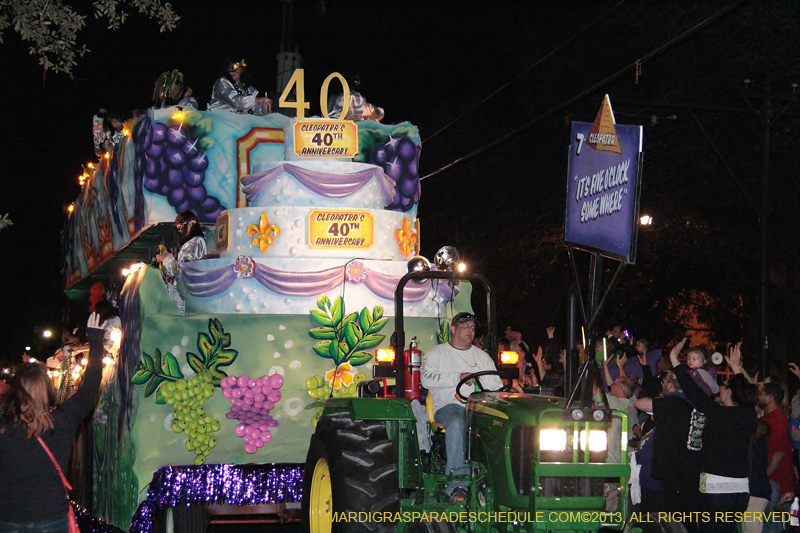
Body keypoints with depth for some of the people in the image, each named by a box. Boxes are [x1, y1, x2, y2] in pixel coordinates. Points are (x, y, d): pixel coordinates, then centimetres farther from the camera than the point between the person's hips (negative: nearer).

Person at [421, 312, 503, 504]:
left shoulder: (482, 356, 23)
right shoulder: (437, 353, 12)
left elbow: (497, 386, 14)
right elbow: (427, 379, -8)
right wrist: (458, 377, -15)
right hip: (448, 406, -3)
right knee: (456, 424, -39)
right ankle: (457, 484, -41)